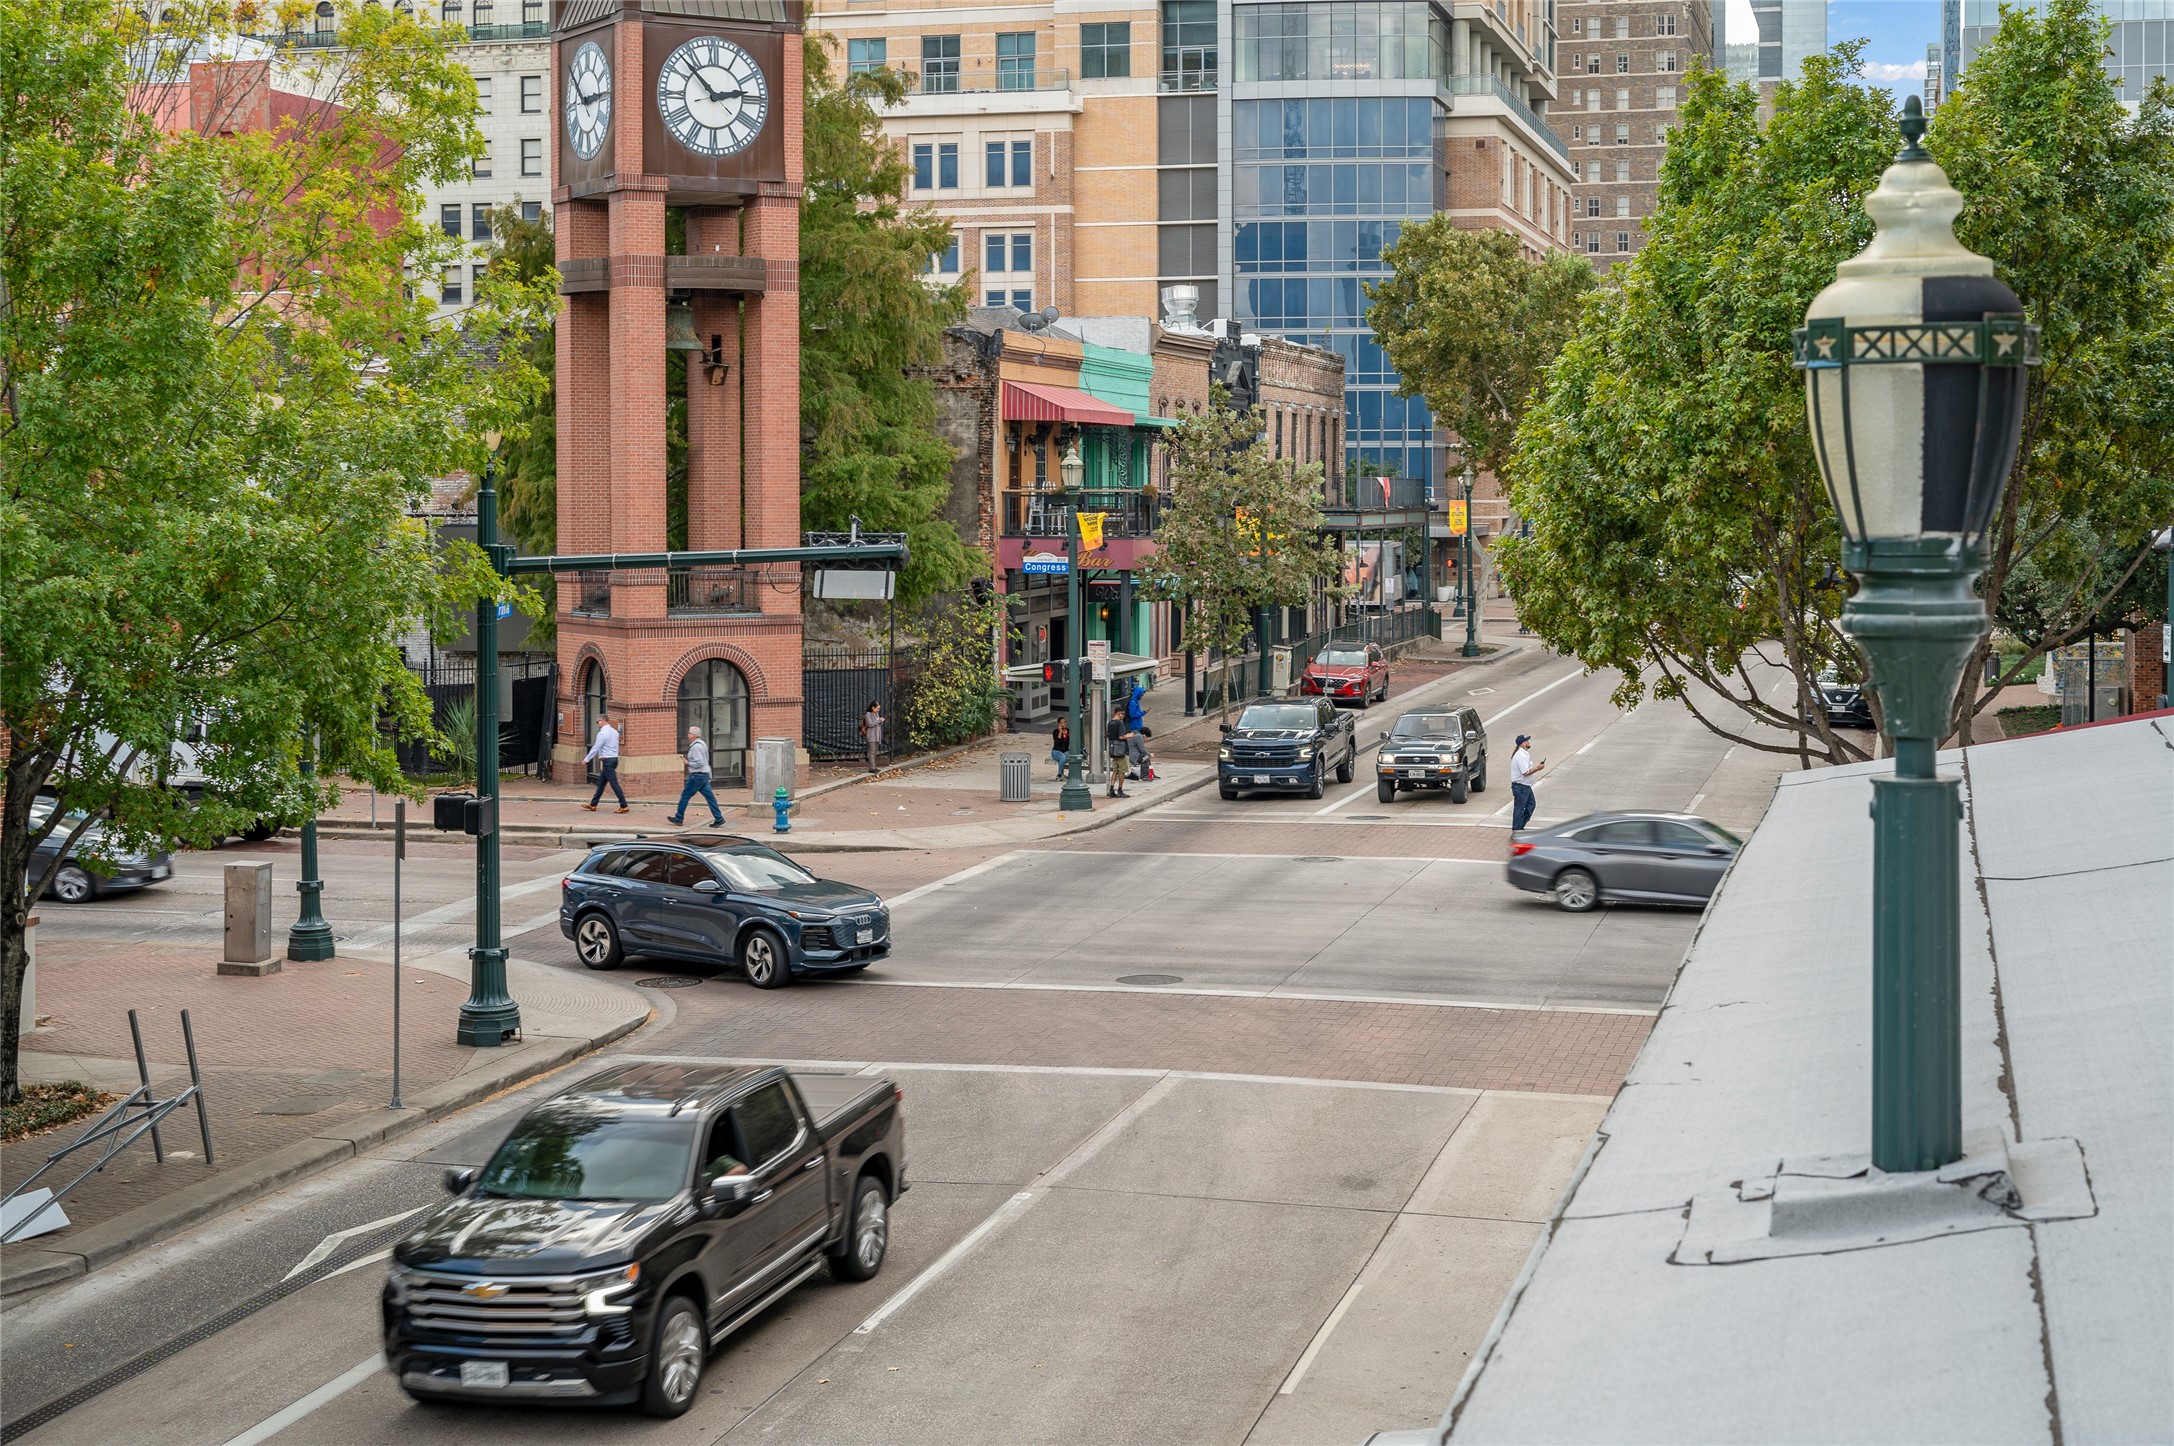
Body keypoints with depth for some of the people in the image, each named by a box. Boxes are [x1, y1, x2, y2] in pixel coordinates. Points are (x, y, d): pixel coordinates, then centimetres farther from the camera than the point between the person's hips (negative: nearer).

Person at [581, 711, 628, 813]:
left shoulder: (602, 733, -15)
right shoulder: (614, 732, 11)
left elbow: (595, 748, -14)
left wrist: (586, 759, -4)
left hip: (607, 761, -9)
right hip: (614, 758, 9)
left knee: (614, 783, -8)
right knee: (601, 782, 15)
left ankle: (624, 806, -10)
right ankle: (593, 805, 21)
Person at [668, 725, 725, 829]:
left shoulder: (695, 747, -17)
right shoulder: (702, 744, 15)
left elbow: (700, 763, -24)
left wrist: (688, 763, -14)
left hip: (696, 776, -10)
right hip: (704, 775, 10)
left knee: (685, 796, 2)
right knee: (709, 797, 6)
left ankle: (678, 818, 11)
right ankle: (719, 818, 0)